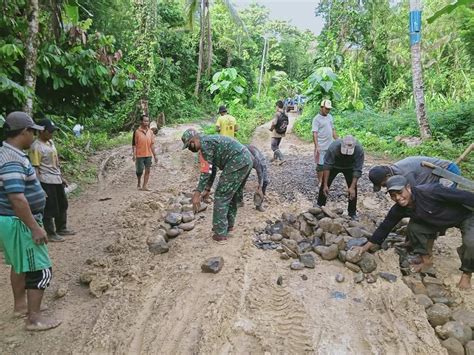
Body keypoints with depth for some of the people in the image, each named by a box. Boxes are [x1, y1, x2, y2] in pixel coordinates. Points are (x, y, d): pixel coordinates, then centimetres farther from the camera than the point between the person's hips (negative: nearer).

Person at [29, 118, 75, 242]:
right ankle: (51, 234, 16)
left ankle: (61, 229, 35)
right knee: (50, 208, 2)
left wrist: (61, 177, 20)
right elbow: (35, 169, -18)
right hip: (47, 182, -9)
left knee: (62, 205, 19)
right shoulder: (36, 147, -17)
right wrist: (39, 188, -20)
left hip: (57, 180, 9)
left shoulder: (51, 142, 10)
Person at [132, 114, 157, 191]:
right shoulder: (137, 132, -6)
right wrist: (134, 154, -12)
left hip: (148, 155, 4)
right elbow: (134, 144, -5)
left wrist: (155, 155, 7)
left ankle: (145, 186, 10)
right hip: (140, 155, -3)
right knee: (140, 171, 4)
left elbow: (152, 144, 8)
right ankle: (139, 184, 27)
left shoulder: (150, 132, 5)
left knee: (147, 170, 2)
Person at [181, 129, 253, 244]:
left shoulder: (205, 144, -9)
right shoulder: (209, 141, 22)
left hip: (237, 164, -10)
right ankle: (229, 225, 36)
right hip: (247, 160, 10)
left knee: (221, 197, -2)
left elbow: (206, 172, -15)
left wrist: (197, 193, -14)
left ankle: (220, 234, 2)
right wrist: (207, 189, 28)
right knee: (232, 195, 22)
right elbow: (212, 169, 26)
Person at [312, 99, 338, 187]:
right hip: (321, 147, -6)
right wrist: (316, 146, -26)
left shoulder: (330, 117, 11)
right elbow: (315, 133, -17)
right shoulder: (317, 119, -11)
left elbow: (333, 130, 18)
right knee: (320, 164, 3)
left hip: (330, 146, 7)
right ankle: (320, 181, 15)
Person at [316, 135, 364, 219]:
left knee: (353, 189, -8)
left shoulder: (359, 150, -36)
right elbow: (327, 166, -32)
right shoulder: (334, 147, -38)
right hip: (334, 166, 0)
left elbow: (357, 170, -30)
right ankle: (319, 206, 18)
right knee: (324, 186, -2)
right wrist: (325, 185, -33)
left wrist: (352, 187, -37)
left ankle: (352, 213, 7)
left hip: (349, 168, 0)